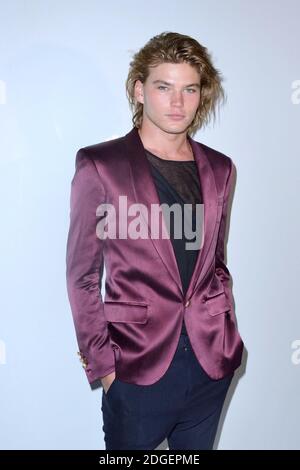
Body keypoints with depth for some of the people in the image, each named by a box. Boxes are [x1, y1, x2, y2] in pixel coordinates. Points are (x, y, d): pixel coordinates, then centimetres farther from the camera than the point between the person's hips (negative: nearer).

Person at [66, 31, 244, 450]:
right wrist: (101, 363, -8)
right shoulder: (99, 165, -8)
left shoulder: (219, 168, 5)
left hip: (212, 363, 4)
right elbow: (83, 276, -6)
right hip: (138, 367, -4)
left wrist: (226, 332, 7)